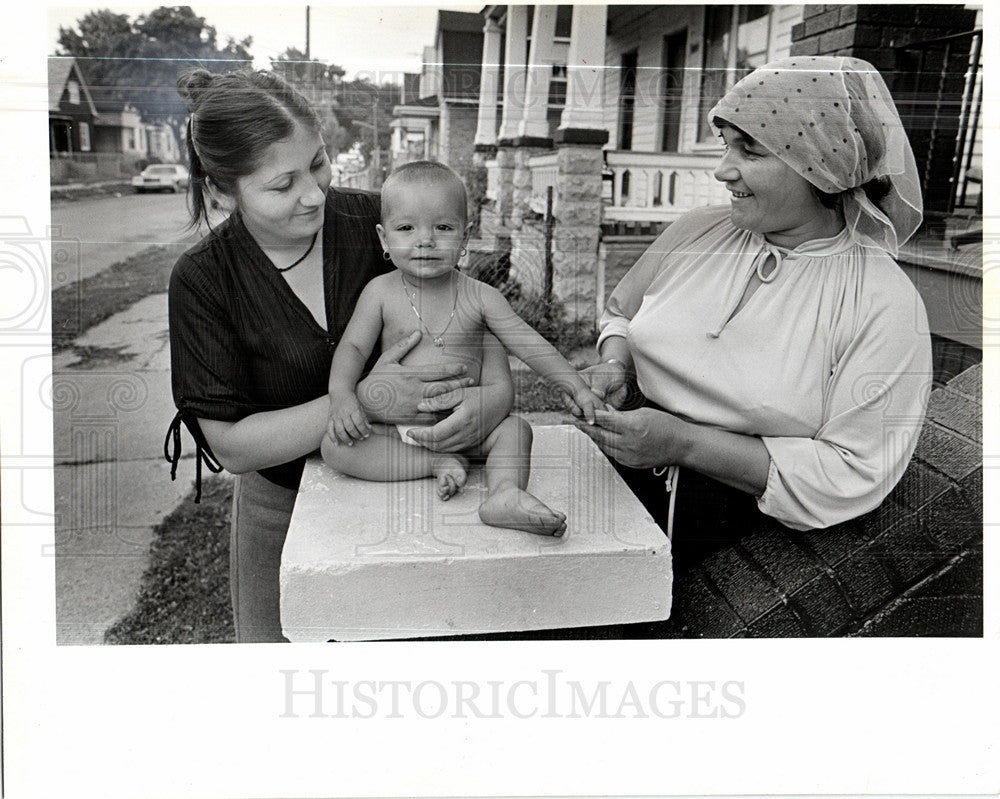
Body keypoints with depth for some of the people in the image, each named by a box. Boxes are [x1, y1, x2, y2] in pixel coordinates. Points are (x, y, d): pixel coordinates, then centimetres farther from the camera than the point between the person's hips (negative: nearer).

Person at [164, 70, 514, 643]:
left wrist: (497, 393, -30)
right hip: (283, 509, 0)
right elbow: (231, 446, -20)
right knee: (277, 640, 14)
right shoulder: (202, 281, -16)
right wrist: (367, 399, -31)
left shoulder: (374, 221, -15)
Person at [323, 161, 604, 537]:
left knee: (514, 429, -22)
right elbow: (352, 347, -2)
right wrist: (341, 394, -22)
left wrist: (574, 386, -16)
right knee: (335, 445, -23)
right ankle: (438, 463, -25)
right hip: (396, 426, 0)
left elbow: (528, 343, -5)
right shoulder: (381, 292, -1)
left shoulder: (479, 297, -2)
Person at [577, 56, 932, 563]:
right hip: (625, 484, 5)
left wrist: (683, 443, -20)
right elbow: (620, 314, 22)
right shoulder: (696, 231, 5)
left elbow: (854, 476, -14)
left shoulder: (884, 303, -10)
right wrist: (613, 364, -3)